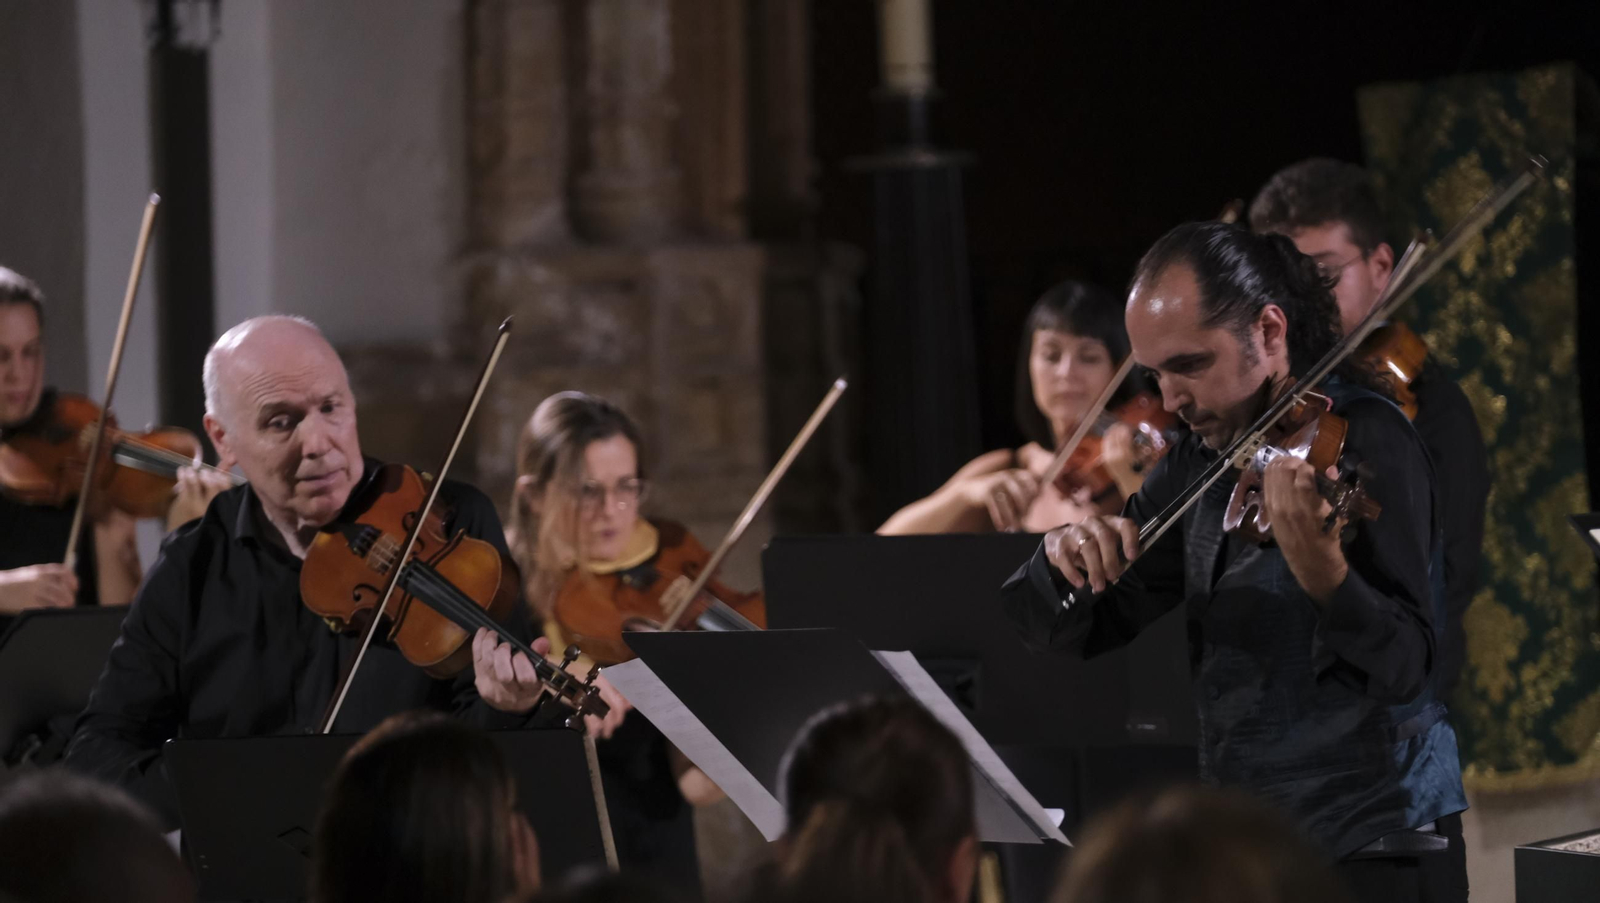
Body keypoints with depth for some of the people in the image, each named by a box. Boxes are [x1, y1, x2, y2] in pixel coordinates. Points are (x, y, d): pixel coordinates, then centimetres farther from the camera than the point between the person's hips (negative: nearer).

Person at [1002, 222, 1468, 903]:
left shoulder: (1365, 439, -12)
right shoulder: (1199, 460, 9)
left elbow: (1404, 669, -22)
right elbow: (1070, 634, 11)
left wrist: (1319, 566, -40)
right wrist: (1066, 559, -11)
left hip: (1367, 847, -6)